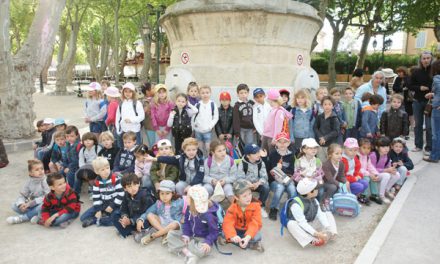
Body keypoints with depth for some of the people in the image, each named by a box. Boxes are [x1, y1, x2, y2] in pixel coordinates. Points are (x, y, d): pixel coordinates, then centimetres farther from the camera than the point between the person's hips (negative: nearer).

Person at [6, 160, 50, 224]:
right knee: (14, 206, -11)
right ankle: (36, 215, -21)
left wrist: (31, 203, -22)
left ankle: (22, 218, -19)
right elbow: (22, 195, 2)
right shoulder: (29, 182, 1)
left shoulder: (46, 181, -14)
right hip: (31, 205, 5)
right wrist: (21, 204, -20)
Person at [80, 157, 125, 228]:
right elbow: (96, 197, -1)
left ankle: (95, 220, -14)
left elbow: (121, 194, -16)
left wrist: (112, 206, -17)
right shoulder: (97, 182, -2)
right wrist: (98, 210, -11)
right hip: (102, 205, 4)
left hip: (115, 205, -4)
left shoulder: (115, 179, -15)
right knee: (83, 217, -4)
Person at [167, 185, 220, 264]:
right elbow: (186, 223, 4)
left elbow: (214, 232, -19)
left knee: (203, 249, -41)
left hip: (203, 239, -7)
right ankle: (188, 252, -24)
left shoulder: (208, 215, -28)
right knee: (171, 234, -9)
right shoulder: (189, 209, -9)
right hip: (191, 235, 7)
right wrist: (186, 235, -12)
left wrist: (208, 242, -34)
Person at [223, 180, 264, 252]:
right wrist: (232, 236, -48)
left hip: (250, 231, -2)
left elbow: (255, 223, -27)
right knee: (224, 233, -26)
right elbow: (227, 223, -28)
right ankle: (252, 245, -21)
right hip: (237, 231, 2)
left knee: (258, 236, -32)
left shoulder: (256, 205, -19)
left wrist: (248, 236, -43)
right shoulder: (233, 208, -17)